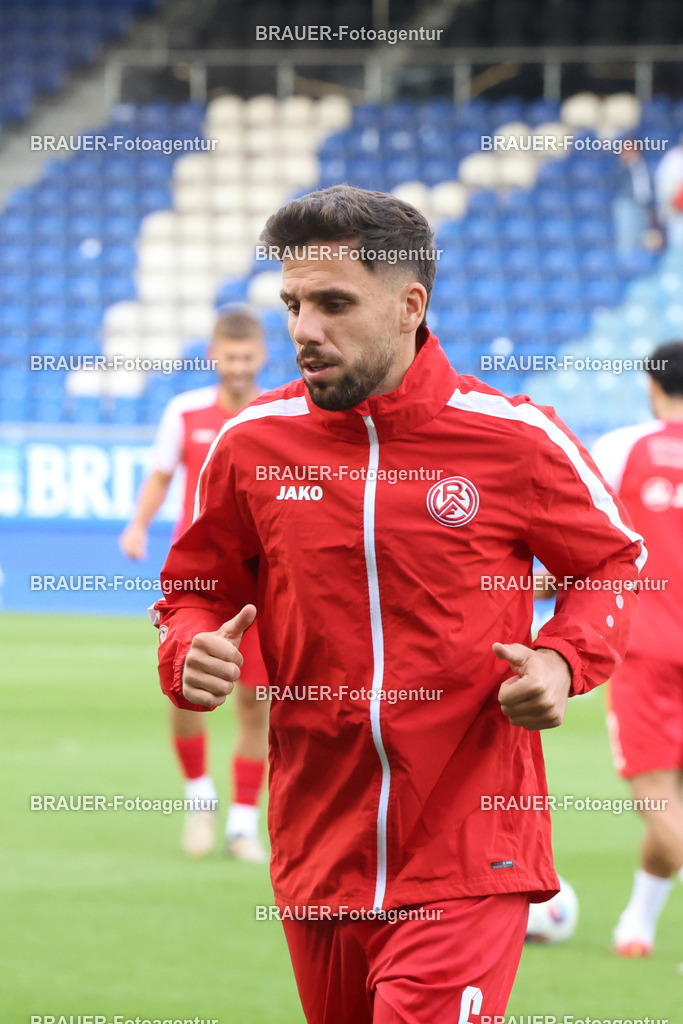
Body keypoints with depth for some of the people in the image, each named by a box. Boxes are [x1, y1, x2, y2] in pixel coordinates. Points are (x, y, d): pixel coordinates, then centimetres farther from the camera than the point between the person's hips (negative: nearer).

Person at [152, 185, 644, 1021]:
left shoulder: (514, 438, -4)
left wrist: (563, 662, -7)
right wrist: (191, 657, -6)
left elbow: (614, 563, 11)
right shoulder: (252, 444, 3)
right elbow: (196, 591, 17)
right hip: (316, 858, 4)